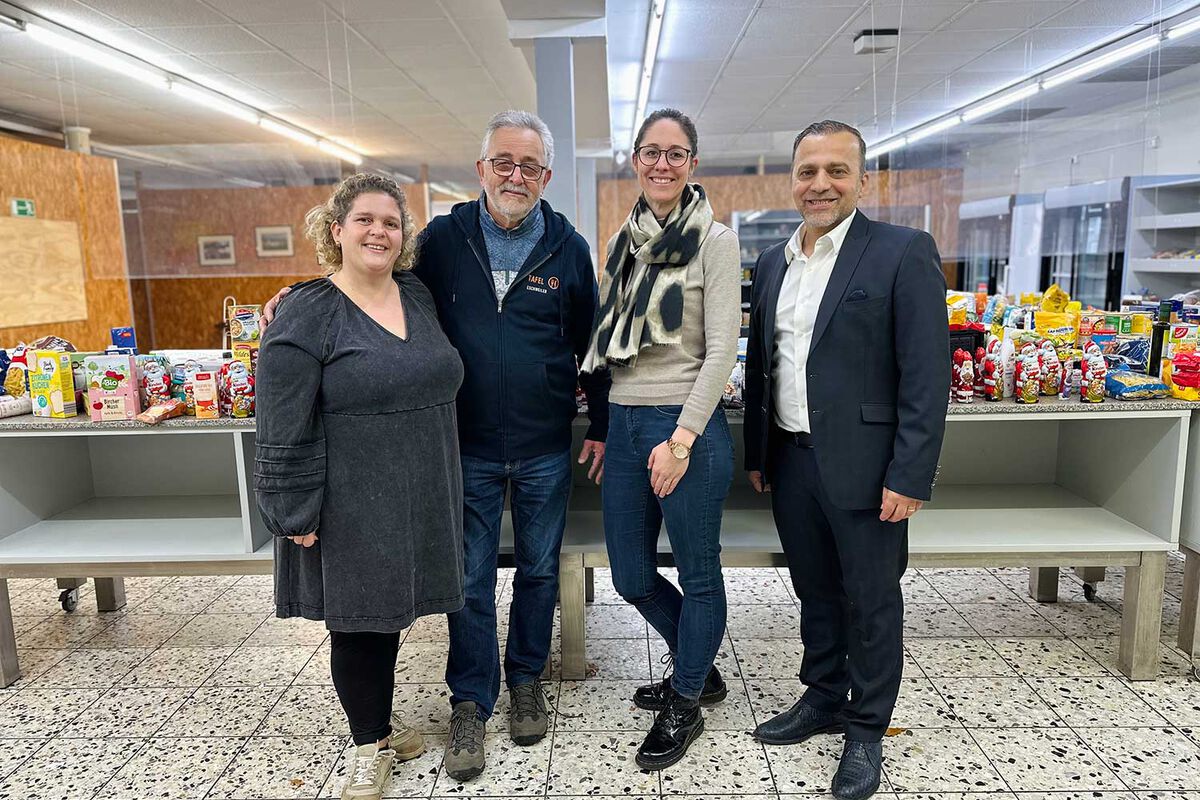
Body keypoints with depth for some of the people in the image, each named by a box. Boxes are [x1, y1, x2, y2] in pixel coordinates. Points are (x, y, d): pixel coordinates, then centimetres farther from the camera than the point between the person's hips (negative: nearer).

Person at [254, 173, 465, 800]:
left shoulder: (419, 296, 6)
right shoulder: (306, 315, -11)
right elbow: (284, 431, -12)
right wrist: (296, 515, -13)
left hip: (420, 500, 5)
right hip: (352, 508, -5)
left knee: (389, 613, 19)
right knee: (357, 622, 9)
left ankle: (381, 722, 41)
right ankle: (370, 744, 31)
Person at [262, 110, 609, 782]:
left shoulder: (568, 247, 0)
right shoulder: (445, 237, -1)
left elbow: (591, 344, 6)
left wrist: (601, 425, 6)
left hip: (546, 449, 1)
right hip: (469, 448, 0)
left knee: (539, 569, 15)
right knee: (470, 577, 8)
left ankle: (527, 679, 37)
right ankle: (471, 702, 27)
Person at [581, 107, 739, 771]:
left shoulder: (714, 241, -6)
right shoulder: (624, 241, 11)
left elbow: (721, 350, -12)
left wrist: (681, 439, -18)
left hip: (687, 424, -6)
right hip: (624, 421, 7)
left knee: (697, 573, 9)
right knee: (631, 575, 15)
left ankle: (685, 704, 31)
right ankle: (699, 669, 40)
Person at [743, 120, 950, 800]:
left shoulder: (905, 253, -9)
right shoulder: (773, 263, 10)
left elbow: (927, 378, -13)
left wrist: (910, 479, -16)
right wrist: (757, 453, 14)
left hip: (864, 467, -5)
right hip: (791, 462, 6)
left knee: (871, 602, 9)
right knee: (816, 591, 19)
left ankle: (867, 729, 28)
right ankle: (823, 699, 39)